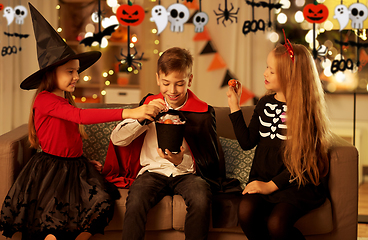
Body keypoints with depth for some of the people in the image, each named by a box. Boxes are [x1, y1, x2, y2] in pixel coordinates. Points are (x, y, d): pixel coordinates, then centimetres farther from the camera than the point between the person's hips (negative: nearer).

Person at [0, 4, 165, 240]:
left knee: (101, 203, -17)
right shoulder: (45, 100, -14)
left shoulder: (66, 101, 16)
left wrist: (84, 161, 3)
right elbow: (82, 116, -28)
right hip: (51, 168, -8)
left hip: (73, 166, 8)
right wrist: (128, 113, -36)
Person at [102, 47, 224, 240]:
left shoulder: (203, 112, 0)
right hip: (153, 171, 1)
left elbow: (209, 164, 1)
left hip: (186, 172, -1)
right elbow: (117, 139, 0)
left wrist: (182, 161, -20)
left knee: (201, 200, -34)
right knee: (135, 202, -32)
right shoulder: (150, 103, 6)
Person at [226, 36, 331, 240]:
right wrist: (234, 106, 5)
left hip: (296, 184, -4)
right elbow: (247, 142, 9)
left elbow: (302, 160, -10)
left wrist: (271, 185, -14)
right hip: (263, 179, 5)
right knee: (246, 211, -27)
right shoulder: (265, 104, 10)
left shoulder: (306, 110, -7)